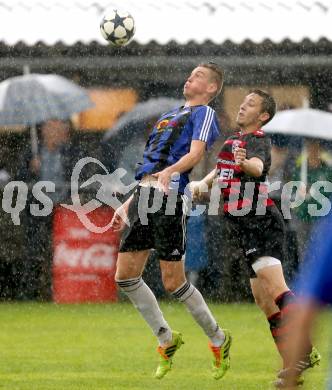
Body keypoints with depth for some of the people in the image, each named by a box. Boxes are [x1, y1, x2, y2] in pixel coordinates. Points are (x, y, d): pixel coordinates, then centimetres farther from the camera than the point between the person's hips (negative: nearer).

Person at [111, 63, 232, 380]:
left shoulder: (204, 113, 4)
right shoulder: (170, 116, 29)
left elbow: (196, 153, -14)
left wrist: (170, 171, -34)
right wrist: (126, 206, 26)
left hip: (169, 196, -8)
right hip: (143, 196, 8)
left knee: (173, 283, -8)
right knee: (125, 276, 1)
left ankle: (218, 340, 10)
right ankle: (166, 340, 14)